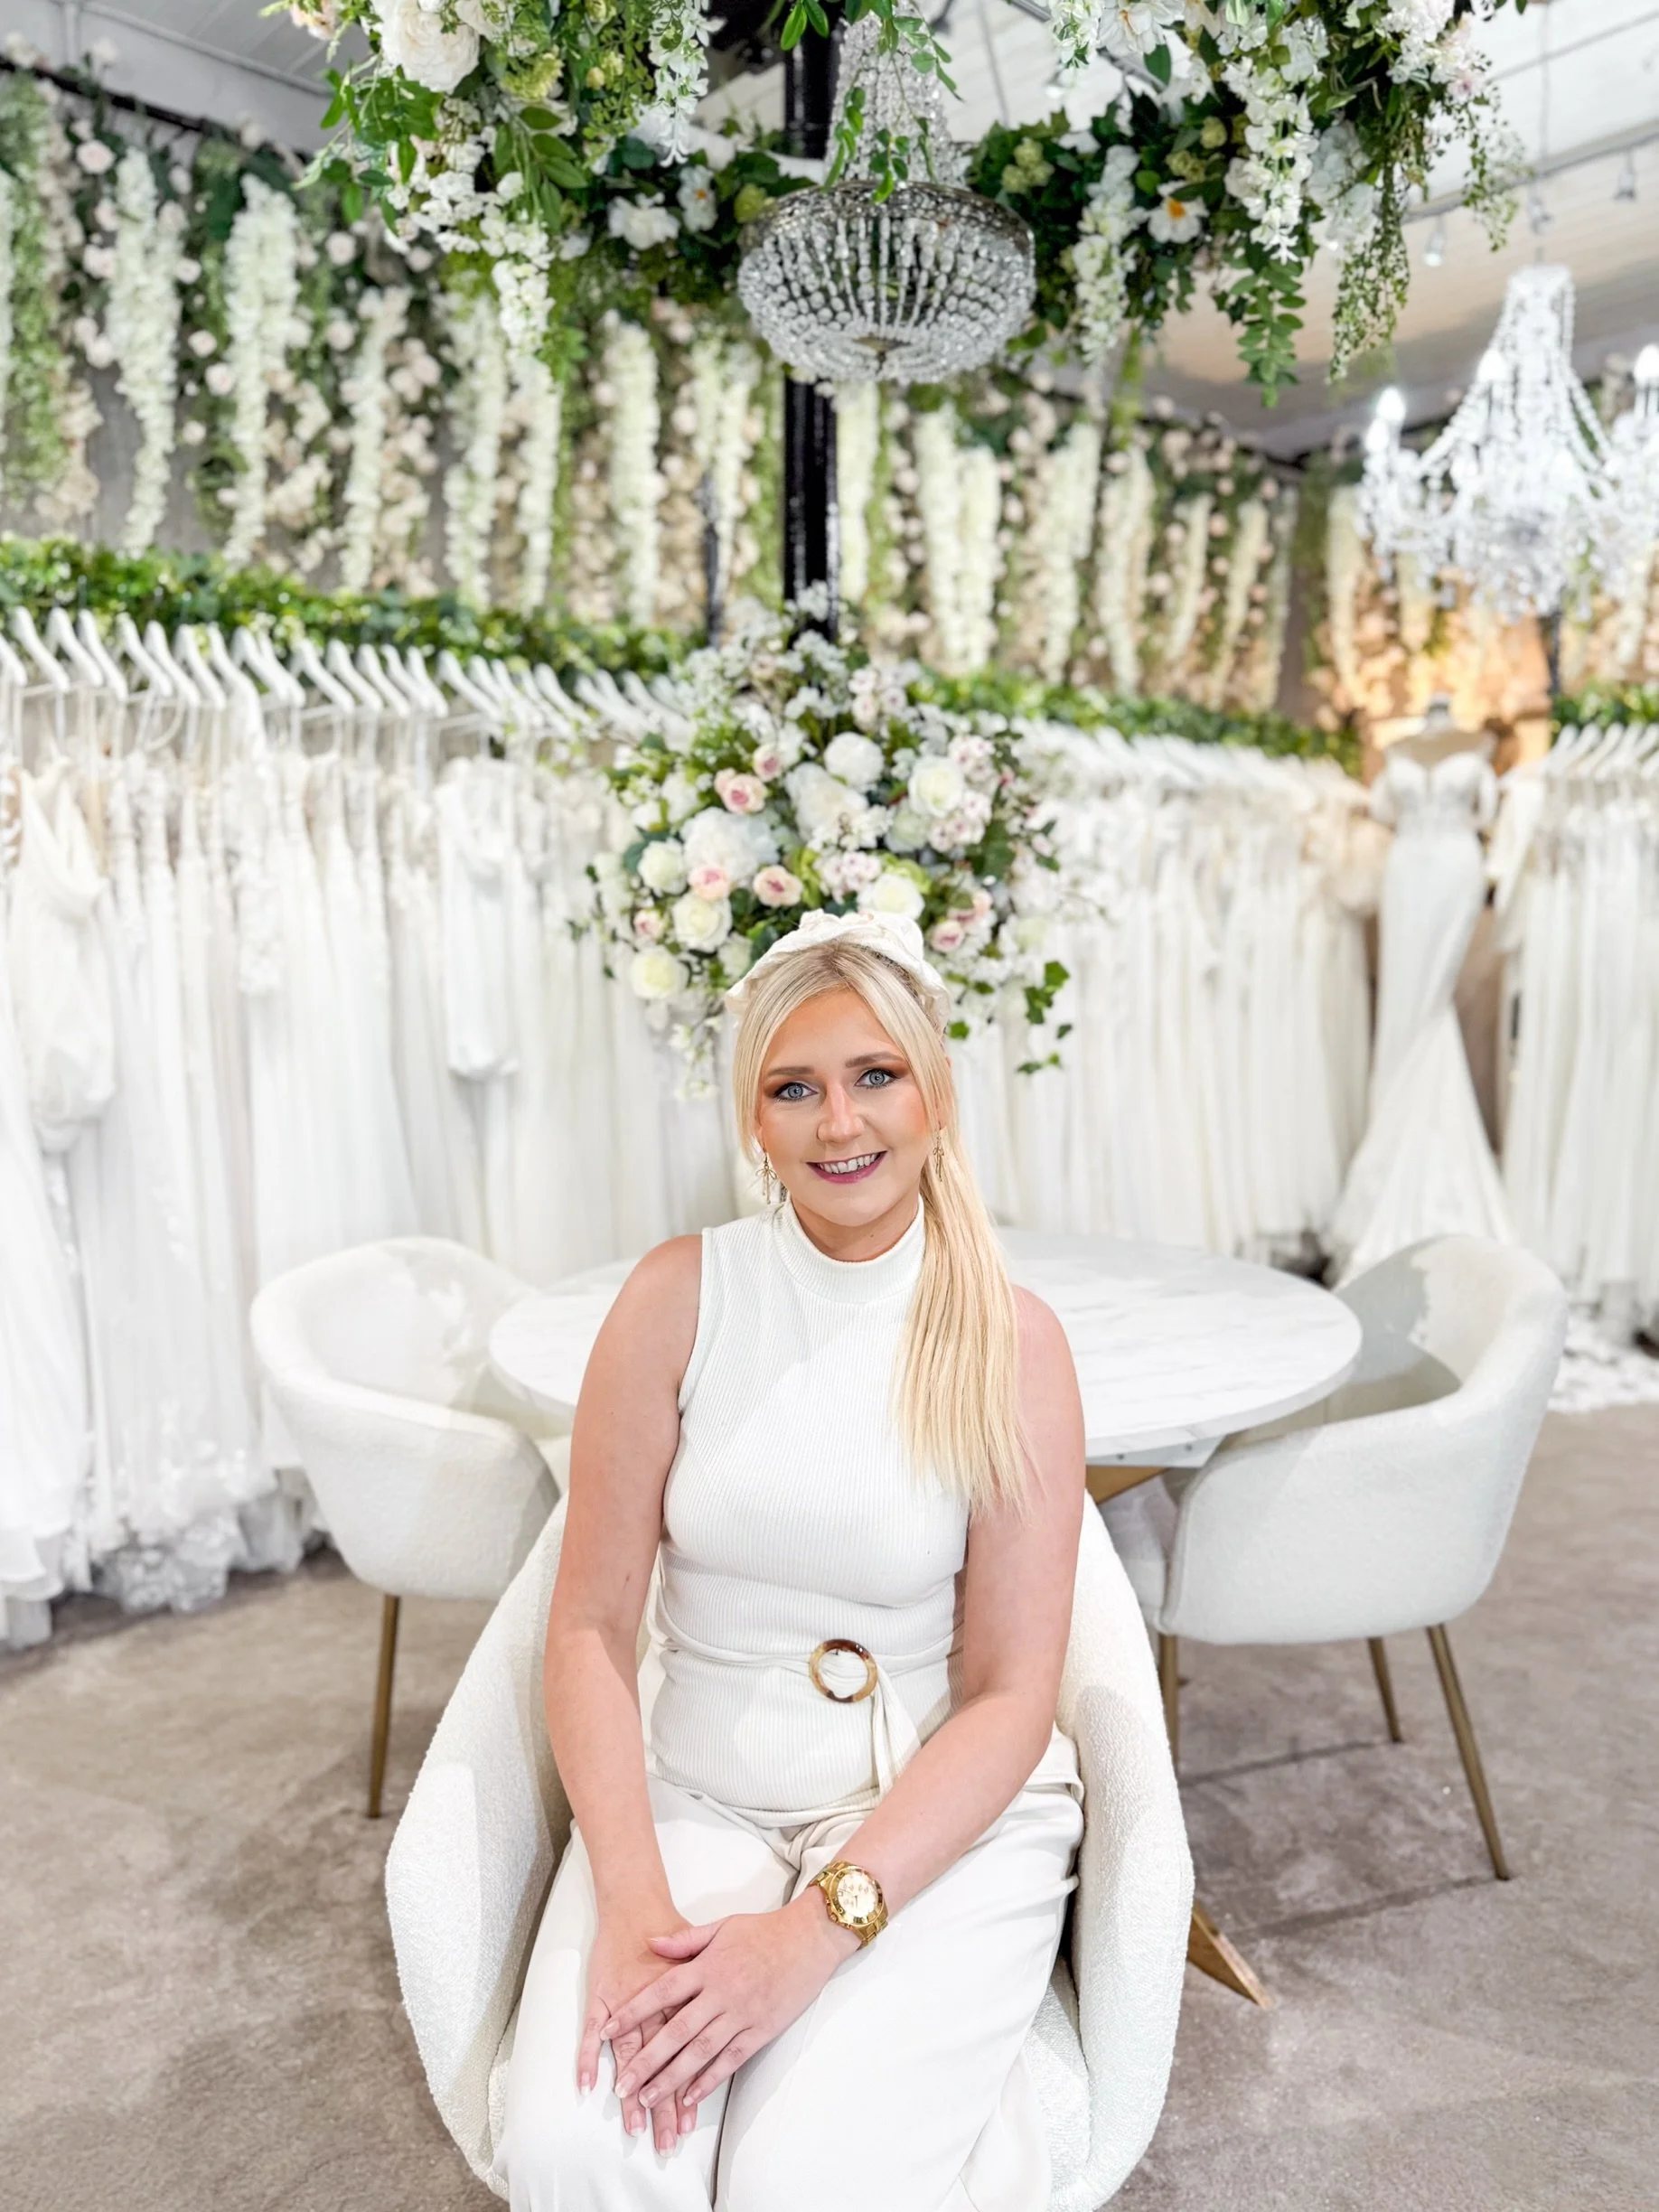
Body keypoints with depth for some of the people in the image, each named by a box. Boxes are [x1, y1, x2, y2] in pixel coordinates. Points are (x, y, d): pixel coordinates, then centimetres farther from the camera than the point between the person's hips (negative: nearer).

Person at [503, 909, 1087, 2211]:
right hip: (693, 1795, 1)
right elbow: (591, 1626, -5)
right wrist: (633, 1904, -17)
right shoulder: (678, 1299, -6)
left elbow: (1011, 1698, -8)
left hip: (937, 1812, 0)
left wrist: (816, 1931, -18)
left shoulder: (1011, 1344, -9)